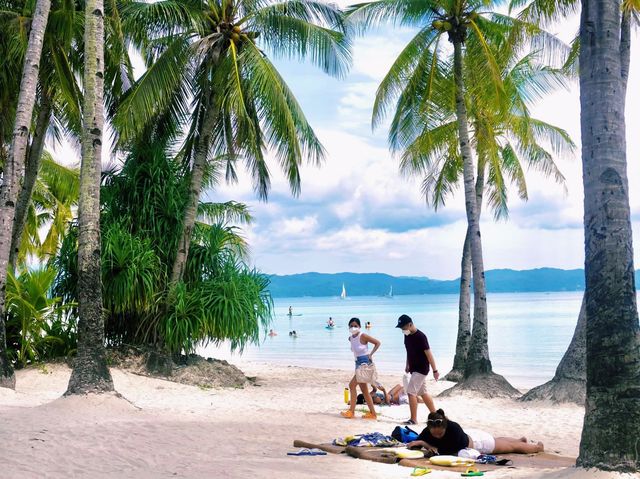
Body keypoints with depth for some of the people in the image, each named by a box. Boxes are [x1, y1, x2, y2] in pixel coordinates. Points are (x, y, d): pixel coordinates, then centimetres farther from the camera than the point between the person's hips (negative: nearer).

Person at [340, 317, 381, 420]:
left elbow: (377, 343, -11)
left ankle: (351, 411, -9)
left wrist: (370, 354, -15)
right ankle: (372, 413, 18)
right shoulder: (350, 338, 6)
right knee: (364, 390, 11)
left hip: (365, 362, -9)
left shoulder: (363, 336, -14)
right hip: (358, 363, 9)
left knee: (352, 385, -14)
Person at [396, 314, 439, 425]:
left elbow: (428, 354, -19)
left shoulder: (420, 336, -20)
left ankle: (413, 419, -7)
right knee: (423, 393, 14)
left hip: (421, 369, -9)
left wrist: (435, 370, -18)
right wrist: (408, 366, 22)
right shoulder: (407, 336, 5)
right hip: (414, 369, 9)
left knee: (411, 392, -12)